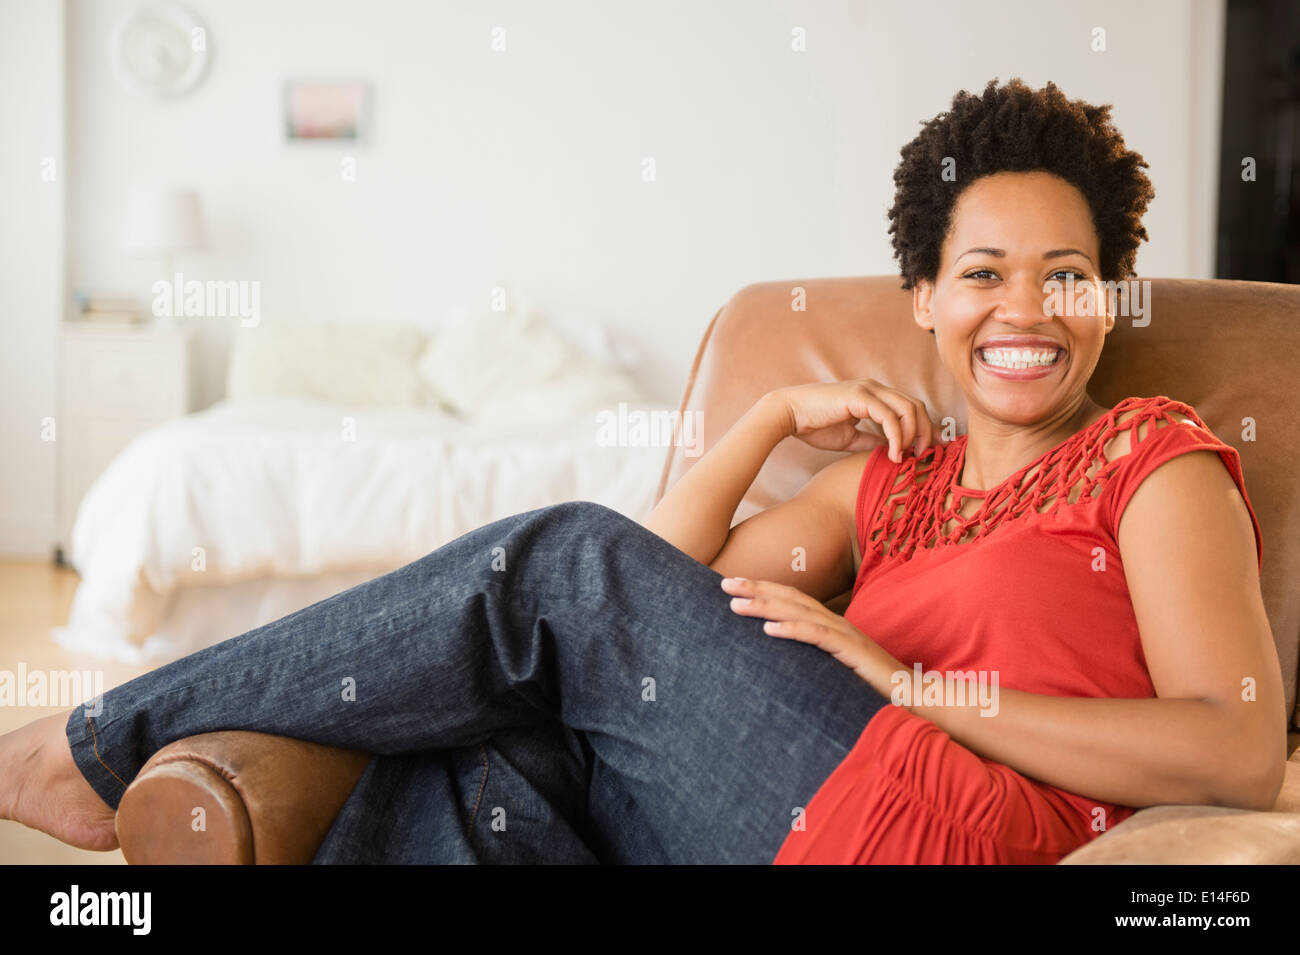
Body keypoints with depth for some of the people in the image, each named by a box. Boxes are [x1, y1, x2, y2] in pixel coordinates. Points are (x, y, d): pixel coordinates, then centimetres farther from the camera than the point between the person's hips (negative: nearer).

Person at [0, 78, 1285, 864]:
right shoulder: (888, 478, 24)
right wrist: (774, 416, 9)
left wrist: (905, 681, -11)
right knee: (474, 750, -16)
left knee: (567, 560, -12)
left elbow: (1240, 752, -8)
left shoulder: (1154, 454, 7)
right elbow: (670, 592, 17)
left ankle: (109, 745, -4)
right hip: (829, 817, 6)